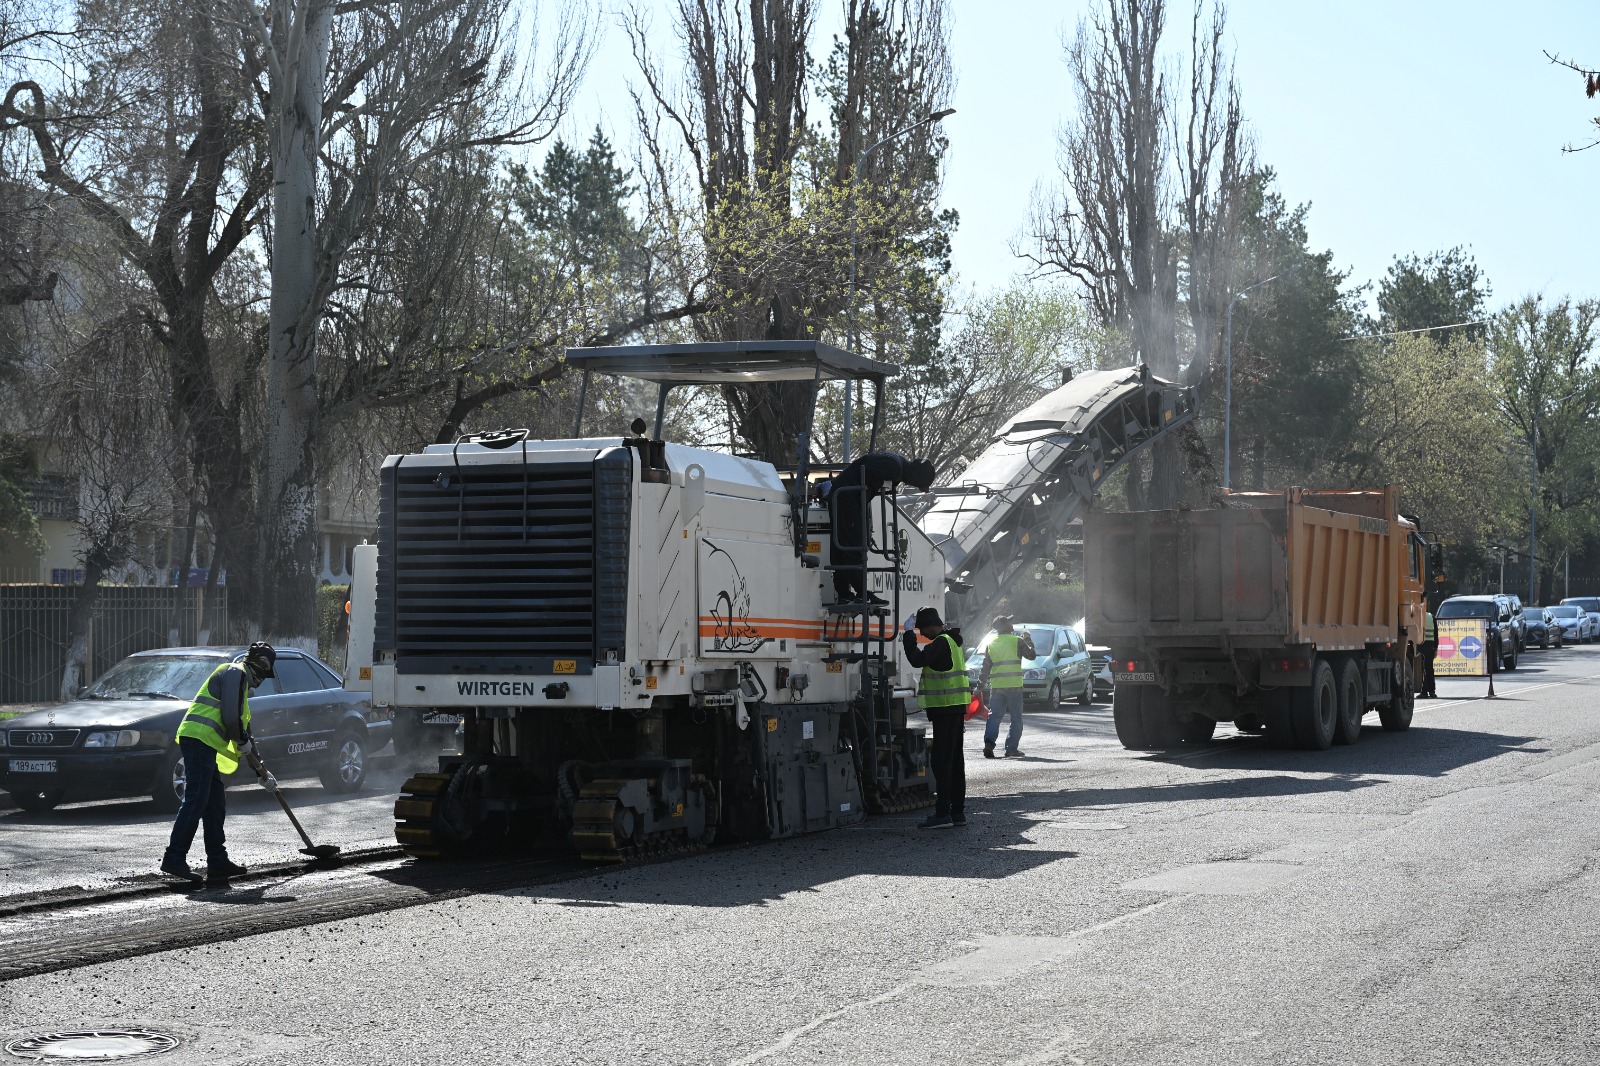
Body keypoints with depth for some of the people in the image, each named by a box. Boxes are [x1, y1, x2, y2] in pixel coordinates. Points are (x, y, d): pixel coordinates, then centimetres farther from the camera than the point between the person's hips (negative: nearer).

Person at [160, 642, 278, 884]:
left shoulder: (242, 682, 30)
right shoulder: (235, 672, -1)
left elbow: (244, 729, 34)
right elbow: (230, 716, -16)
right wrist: (242, 741, 1)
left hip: (204, 746, 10)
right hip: (199, 739, -10)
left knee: (214, 805, 11)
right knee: (195, 801, -14)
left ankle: (218, 862, 14)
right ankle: (174, 859, -18)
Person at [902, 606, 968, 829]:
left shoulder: (941, 642, -15)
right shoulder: (952, 641, 17)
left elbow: (918, 660, -22)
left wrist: (908, 634, -13)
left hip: (946, 708, -10)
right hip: (956, 708, 10)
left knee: (941, 760, -10)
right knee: (954, 760, 13)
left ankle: (942, 813, -12)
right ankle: (958, 811, 17)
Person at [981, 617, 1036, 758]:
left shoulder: (991, 644, 8)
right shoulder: (1017, 641, -4)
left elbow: (985, 667, 9)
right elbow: (1031, 655, 4)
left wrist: (981, 683, 15)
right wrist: (1027, 640, 17)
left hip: (996, 686, 3)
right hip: (1014, 686, -3)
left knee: (994, 716, 7)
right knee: (1016, 718, 5)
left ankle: (989, 742, -12)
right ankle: (1012, 748, 2)